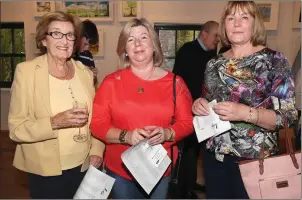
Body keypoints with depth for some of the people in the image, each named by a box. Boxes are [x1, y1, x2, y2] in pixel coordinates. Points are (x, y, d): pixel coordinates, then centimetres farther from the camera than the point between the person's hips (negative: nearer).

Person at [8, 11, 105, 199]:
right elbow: (16, 128, -13)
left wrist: (97, 151, -4)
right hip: (47, 172, -3)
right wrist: (55, 122, -27)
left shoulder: (84, 72, 2)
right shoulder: (26, 71, -10)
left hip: (84, 166, 4)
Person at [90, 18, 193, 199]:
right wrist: (125, 136, -21)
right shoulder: (112, 82, -4)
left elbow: (187, 122, 0)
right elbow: (97, 124, -5)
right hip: (120, 169, 0)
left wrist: (167, 134, -19)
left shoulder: (175, 82, -2)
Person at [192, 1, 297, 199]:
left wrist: (246, 113, -27)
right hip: (215, 156, 4)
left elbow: (288, 115, -12)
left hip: (254, 159, -4)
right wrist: (199, 105, -8)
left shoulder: (274, 60, -8)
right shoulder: (215, 63, 4)